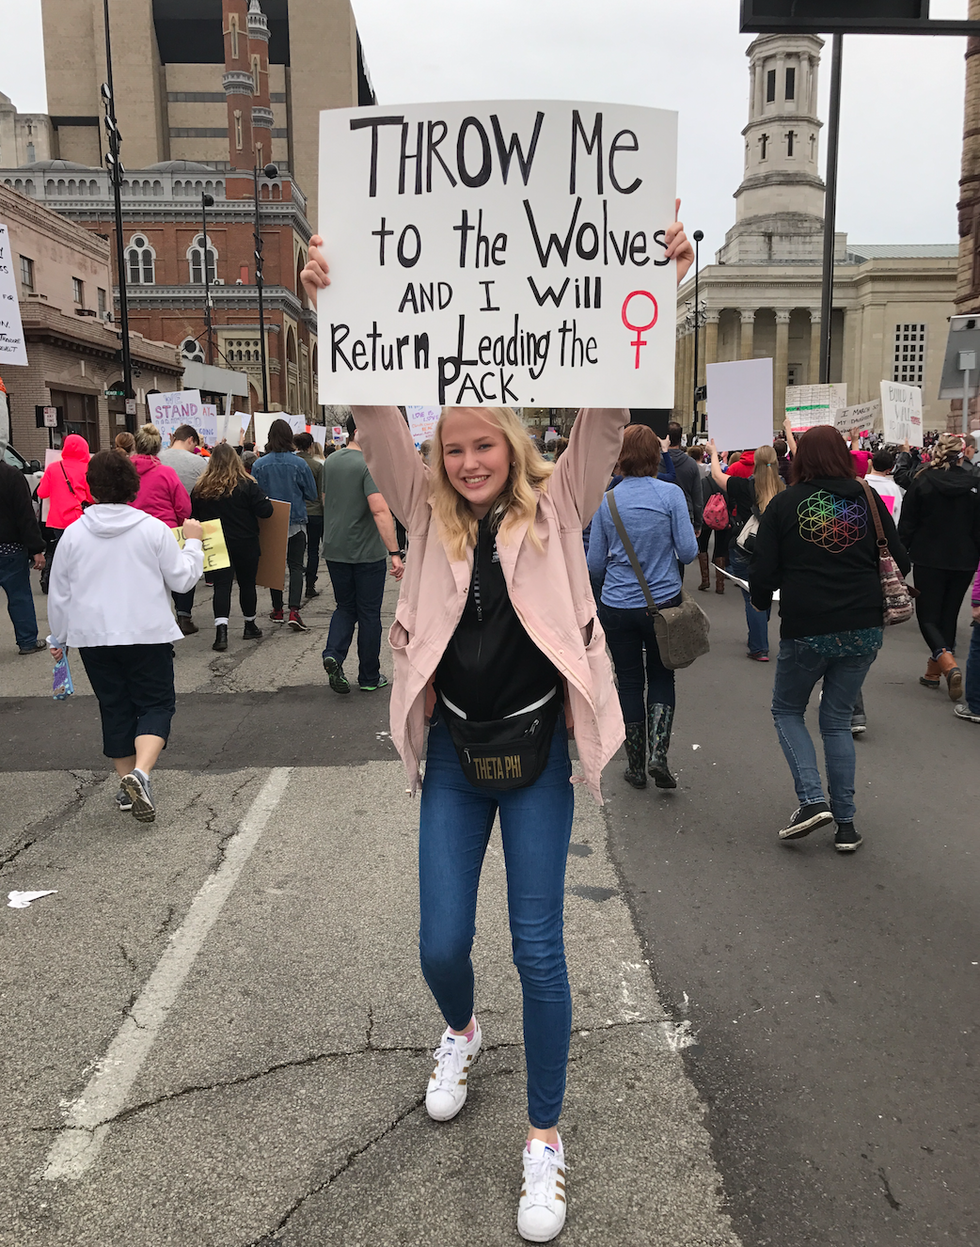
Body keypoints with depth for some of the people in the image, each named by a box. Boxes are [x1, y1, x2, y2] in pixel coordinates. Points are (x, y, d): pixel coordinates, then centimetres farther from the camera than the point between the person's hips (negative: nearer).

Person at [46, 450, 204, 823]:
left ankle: (127, 785, 21)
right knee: (156, 704, 5)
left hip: (93, 637, 3)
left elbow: (59, 593, 6)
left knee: (115, 708, 14)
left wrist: (58, 638, 18)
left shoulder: (74, 533, -1)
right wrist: (192, 542, 13)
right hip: (147, 634, -3)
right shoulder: (153, 529, -8)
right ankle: (141, 773, -18)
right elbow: (182, 579, -2)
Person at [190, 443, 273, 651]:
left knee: (221, 585, -1)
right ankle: (250, 627, 28)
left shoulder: (201, 488, -2)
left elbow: (193, 516, 7)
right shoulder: (246, 485, -10)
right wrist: (264, 501, 9)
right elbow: (265, 511, -12)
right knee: (247, 583, 14)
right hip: (245, 544, -1)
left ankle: (221, 631, -18)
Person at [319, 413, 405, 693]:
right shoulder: (370, 465, -17)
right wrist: (395, 552, -29)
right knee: (369, 614, 7)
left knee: (345, 607, 19)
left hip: (335, 550, 6)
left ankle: (333, 654, -5)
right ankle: (369, 678, 16)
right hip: (367, 552, -6)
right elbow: (380, 510, -27)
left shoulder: (330, 462, 7)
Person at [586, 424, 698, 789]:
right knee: (662, 677, 16)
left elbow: (595, 564, 1)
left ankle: (636, 766, 20)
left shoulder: (606, 500, -3)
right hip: (664, 603, -1)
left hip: (618, 606, 1)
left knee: (629, 682, 12)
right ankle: (658, 755, 1)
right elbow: (688, 551, -9)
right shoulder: (671, 494, -9)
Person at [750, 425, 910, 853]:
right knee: (837, 720, 14)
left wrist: (762, 601, 15)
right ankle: (846, 824, 14)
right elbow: (899, 560, 5)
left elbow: (764, 570, -5)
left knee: (787, 710, 17)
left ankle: (812, 801, -1)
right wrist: (879, 606, 21)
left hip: (807, 629, -3)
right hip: (865, 628, 3)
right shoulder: (867, 498, 3)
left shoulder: (784, 504, -3)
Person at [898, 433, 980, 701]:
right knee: (949, 615, 15)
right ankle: (934, 672, 21)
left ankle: (949, 665, -20)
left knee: (928, 616, 3)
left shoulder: (922, 482, -9)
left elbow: (907, 525, -5)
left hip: (929, 559, -3)